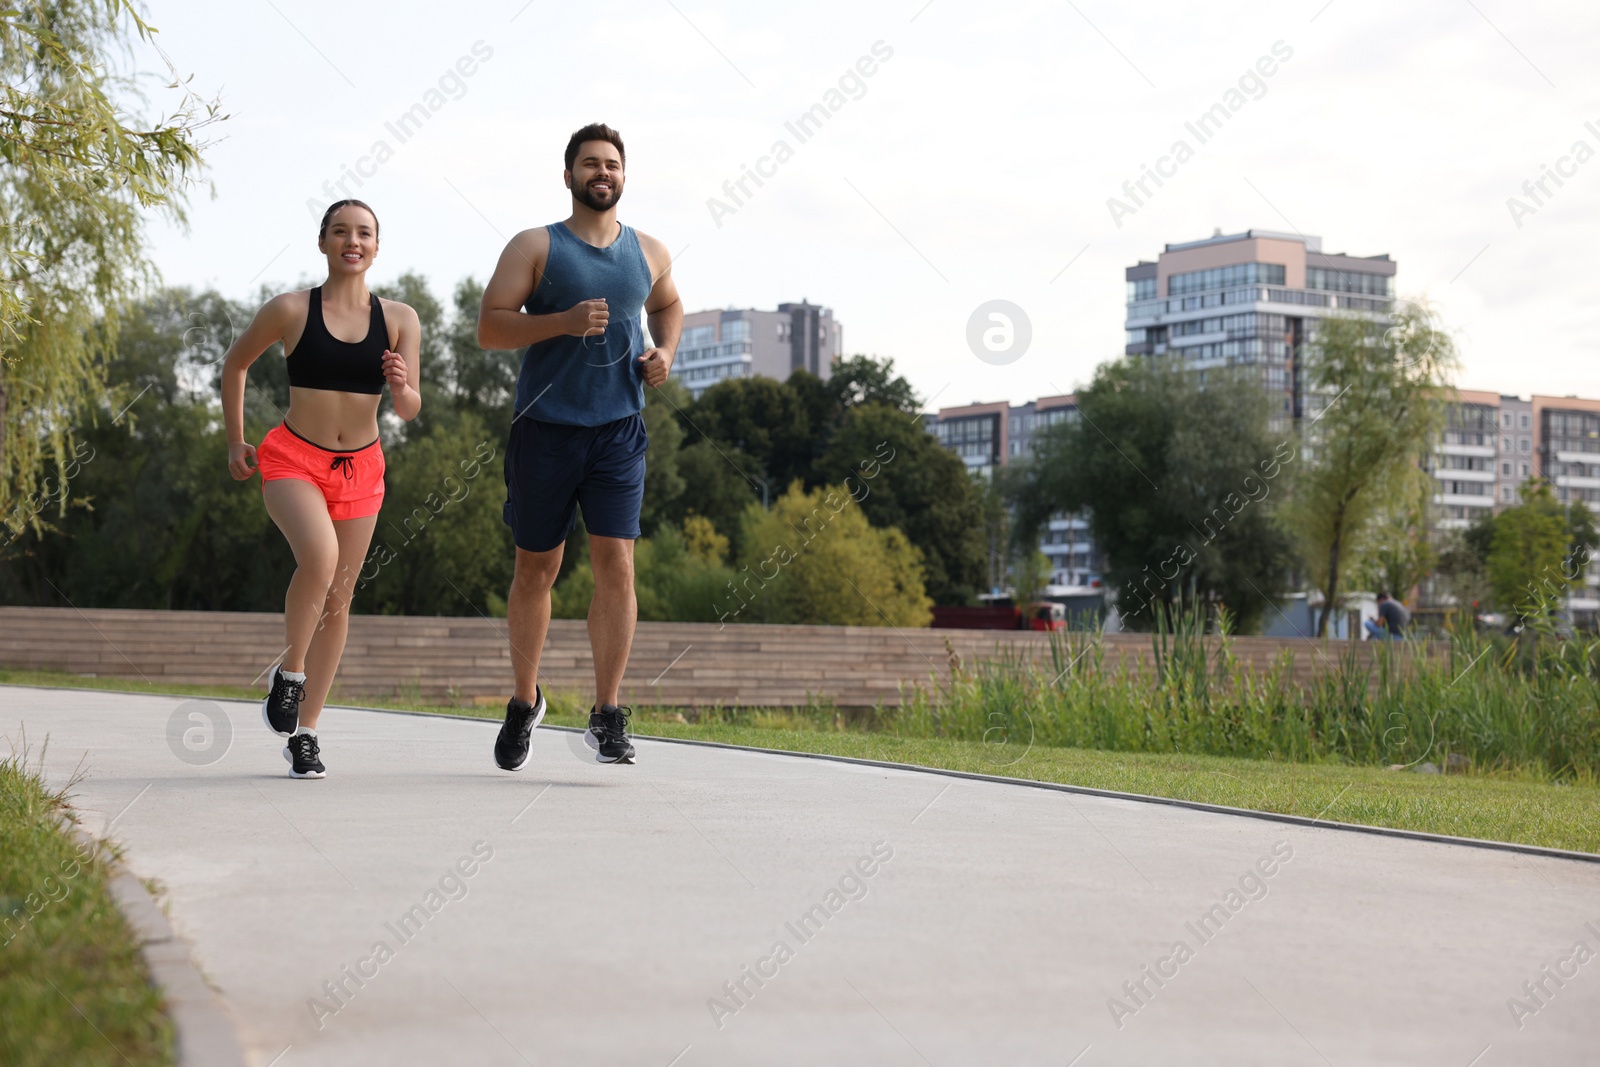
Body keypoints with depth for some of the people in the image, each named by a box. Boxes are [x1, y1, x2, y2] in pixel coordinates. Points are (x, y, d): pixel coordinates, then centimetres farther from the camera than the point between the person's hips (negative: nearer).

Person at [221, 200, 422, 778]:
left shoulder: (399, 319, 0)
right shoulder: (290, 310, -6)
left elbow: (410, 410, -2)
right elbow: (234, 364, 10)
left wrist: (401, 387, -24)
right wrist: (235, 442, 12)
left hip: (360, 469, 3)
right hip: (292, 459, -3)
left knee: (338, 599, 4)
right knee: (319, 555, -30)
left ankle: (304, 732, 15)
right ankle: (288, 671, -5)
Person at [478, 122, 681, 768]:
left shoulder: (649, 253, 11)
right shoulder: (535, 247, 0)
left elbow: (668, 306, 31)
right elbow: (489, 327, -7)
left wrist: (665, 350, 10)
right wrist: (564, 321, -20)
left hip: (618, 431, 2)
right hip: (545, 428, -2)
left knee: (616, 565, -10)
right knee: (536, 568, 8)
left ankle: (607, 716, -5)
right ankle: (525, 702, 27)